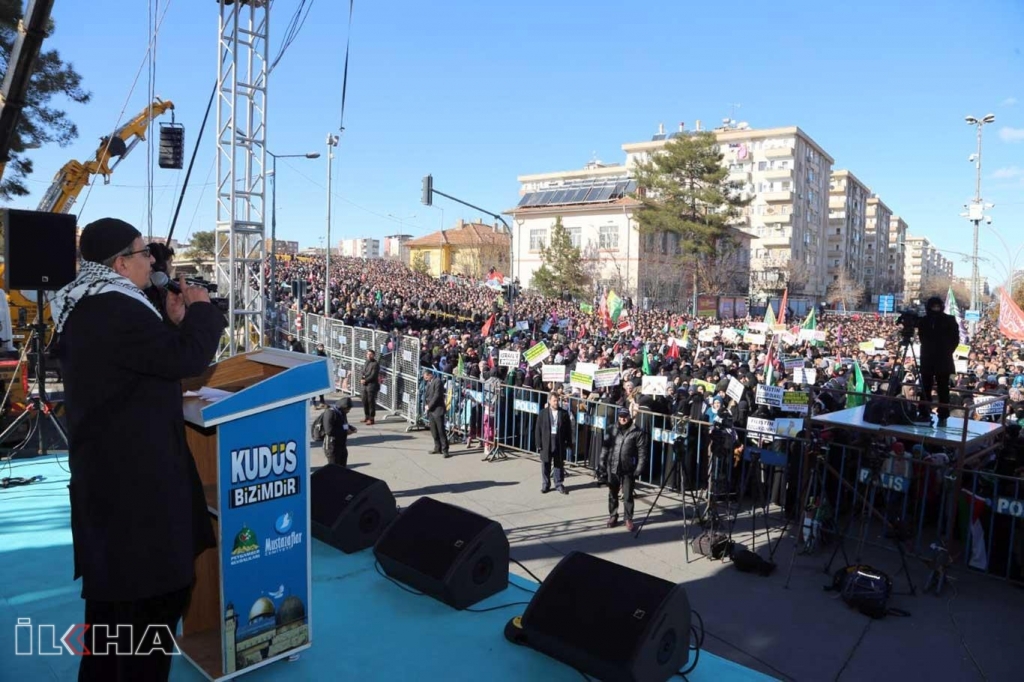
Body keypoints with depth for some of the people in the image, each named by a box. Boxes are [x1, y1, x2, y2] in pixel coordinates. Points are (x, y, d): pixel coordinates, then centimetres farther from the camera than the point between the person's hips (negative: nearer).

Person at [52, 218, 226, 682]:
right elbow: (187, 358, -22)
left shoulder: (86, 309, 12)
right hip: (135, 471, -11)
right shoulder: (118, 310, -23)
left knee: (113, 578, 23)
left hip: (105, 465, 11)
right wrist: (201, 310, -7)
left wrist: (172, 320, 8)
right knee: (152, 583, 1)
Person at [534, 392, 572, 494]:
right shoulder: (543, 413, 0)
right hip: (546, 443, 0)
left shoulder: (564, 413, 1)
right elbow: (538, 429, 1)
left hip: (560, 443, 0)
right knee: (546, 465, 7)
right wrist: (539, 444, -4)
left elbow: (568, 429, 5)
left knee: (559, 464, 7)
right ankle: (545, 484, 20)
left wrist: (569, 443, 2)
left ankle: (559, 484, 18)